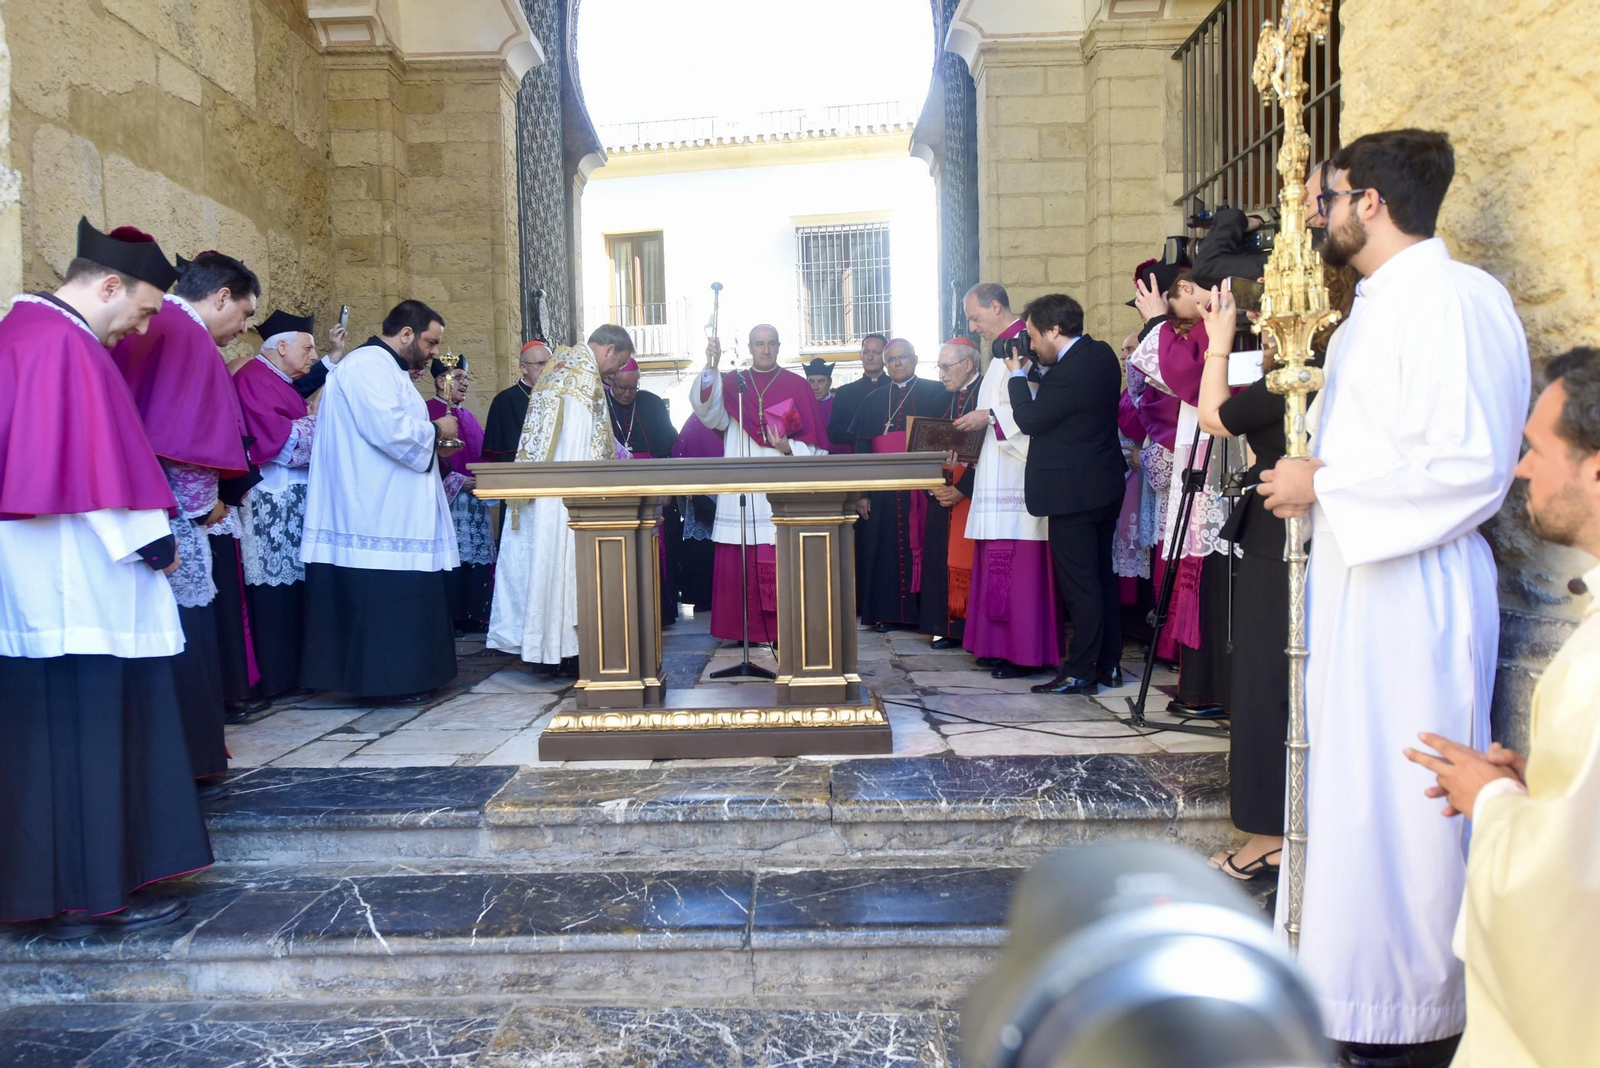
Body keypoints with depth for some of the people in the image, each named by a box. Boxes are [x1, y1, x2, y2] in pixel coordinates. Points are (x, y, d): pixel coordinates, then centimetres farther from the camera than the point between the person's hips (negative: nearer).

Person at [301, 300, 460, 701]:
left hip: (388, 509, 11)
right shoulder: (368, 366, -14)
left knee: (403, 592, 11)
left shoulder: (384, 368, 21)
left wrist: (431, 442, 14)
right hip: (378, 513, -11)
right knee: (388, 592, -6)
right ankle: (394, 680, 0)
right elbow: (390, 430, -26)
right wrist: (437, 430, -10)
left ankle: (405, 676, 17)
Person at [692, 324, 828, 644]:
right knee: (739, 567, -2)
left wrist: (789, 447, -14)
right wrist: (710, 369, -22)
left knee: (782, 565, -5)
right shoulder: (731, 383, 11)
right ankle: (744, 629, 5)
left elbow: (813, 442, 6)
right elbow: (709, 413, -9)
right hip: (740, 494, 1)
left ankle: (782, 628, 2)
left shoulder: (797, 386, 8)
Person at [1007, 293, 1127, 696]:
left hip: (1073, 493, -10)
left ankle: (1080, 673, 4)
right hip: (1105, 485, 10)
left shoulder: (1068, 373, -23)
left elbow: (1030, 420, -15)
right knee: (1102, 576, 16)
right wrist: (1043, 368, 7)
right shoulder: (1102, 354, 6)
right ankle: (1108, 662, 25)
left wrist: (1017, 375, -3)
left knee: (1079, 583, -3)